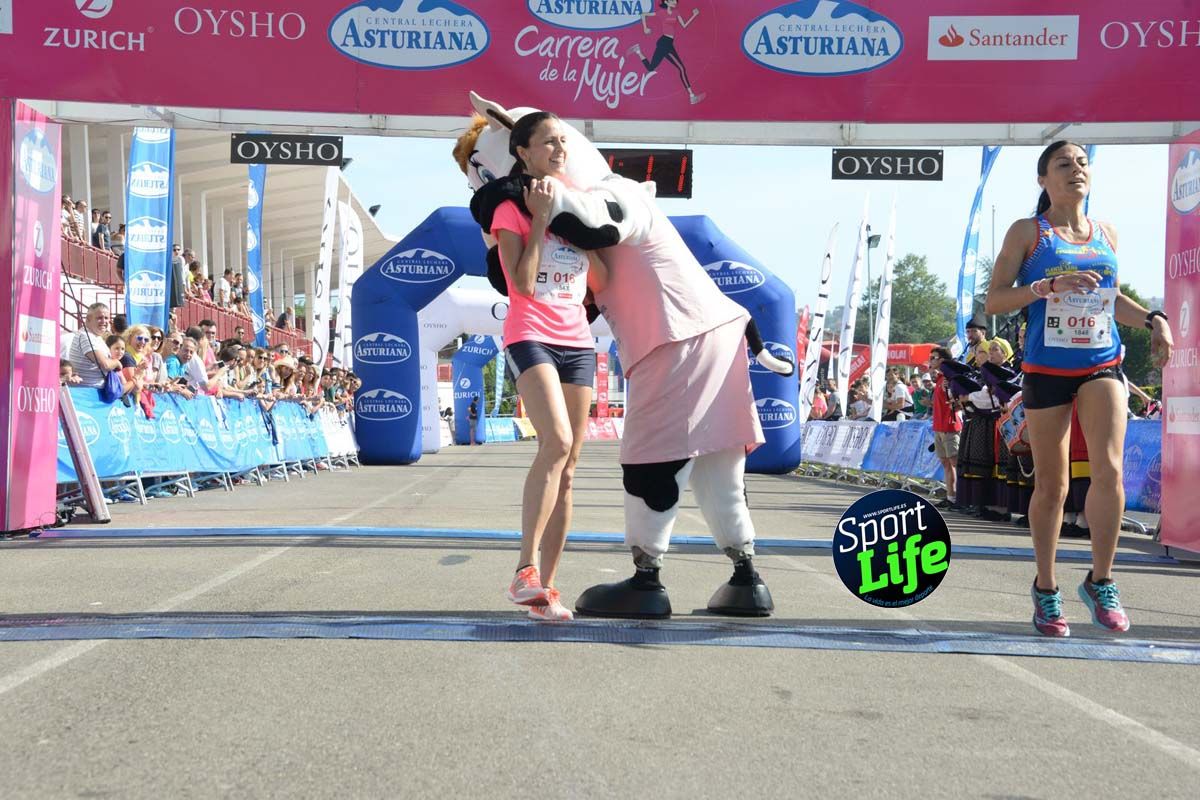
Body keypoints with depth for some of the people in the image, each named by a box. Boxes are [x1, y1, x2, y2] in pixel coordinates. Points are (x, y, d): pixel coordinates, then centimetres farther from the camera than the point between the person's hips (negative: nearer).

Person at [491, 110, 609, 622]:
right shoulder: (510, 210, 1)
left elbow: (602, 282, 9)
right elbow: (522, 283, -13)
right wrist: (540, 217, -10)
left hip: (577, 343, 6)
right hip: (531, 337, -6)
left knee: (568, 470, 1)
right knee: (557, 442, -28)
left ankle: (546, 587, 5)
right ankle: (526, 570, -24)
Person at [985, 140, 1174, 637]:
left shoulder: (1106, 235, 11)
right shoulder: (1027, 232, 0)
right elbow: (993, 302, -5)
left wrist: (1152, 319, 7)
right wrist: (1049, 285, -19)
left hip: (1102, 366, 3)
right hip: (1045, 369, -2)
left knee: (1108, 469, -16)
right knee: (1052, 485, 4)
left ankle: (1101, 582, 1)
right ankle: (1045, 589, 21)